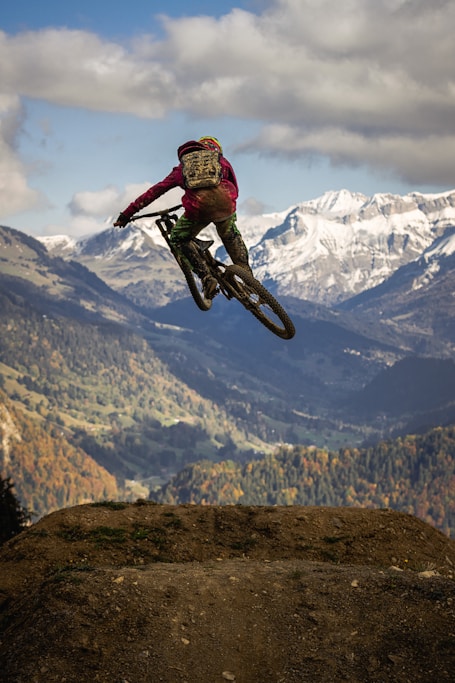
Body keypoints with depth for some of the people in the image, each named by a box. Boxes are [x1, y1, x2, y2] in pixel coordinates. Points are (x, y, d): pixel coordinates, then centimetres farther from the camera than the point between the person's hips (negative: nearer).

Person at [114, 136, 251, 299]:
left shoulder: (182, 168, 32)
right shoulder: (221, 160, 32)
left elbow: (153, 192, 32)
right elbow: (234, 189, 34)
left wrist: (126, 214, 35)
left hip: (198, 208, -1)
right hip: (224, 204, 1)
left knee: (179, 239, 25)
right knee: (231, 236, 33)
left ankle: (206, 278, 11)